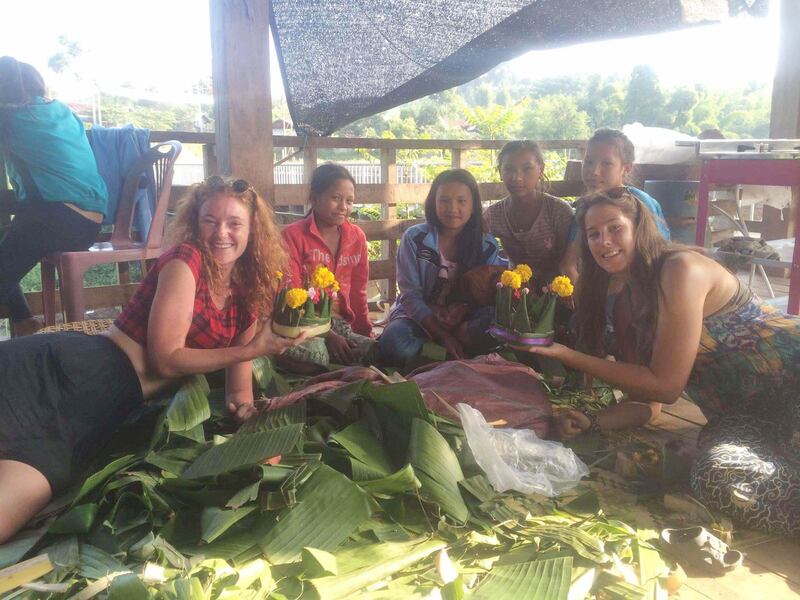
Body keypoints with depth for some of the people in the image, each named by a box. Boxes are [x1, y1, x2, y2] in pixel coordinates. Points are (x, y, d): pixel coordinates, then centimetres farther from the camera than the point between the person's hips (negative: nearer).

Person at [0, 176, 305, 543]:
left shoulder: (249, 289, 11)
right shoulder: (184, 261, -9)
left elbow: (236, 354, 18)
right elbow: (166, 359, -11)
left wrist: (241, 396, -5)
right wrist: (253, 349, -15)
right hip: (82, 369, -5)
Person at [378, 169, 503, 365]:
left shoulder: (487, 246, 1)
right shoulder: (415, 238, -6)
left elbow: (488, 302, -4)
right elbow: (411, 297, -10)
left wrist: (458, 334, -23)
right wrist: (443, 336, -20)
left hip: (463, 325, 2)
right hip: (419, 318, -2)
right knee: (394, 343, -36)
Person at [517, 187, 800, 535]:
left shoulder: (681, 268, -13)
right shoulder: (626, 307, 11)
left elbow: (665, 385, -14)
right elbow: (646, 403, 11)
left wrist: (568, 356, -13)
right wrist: (592, 423, -8)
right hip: (742, 415, 6)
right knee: (716, 477, -30)